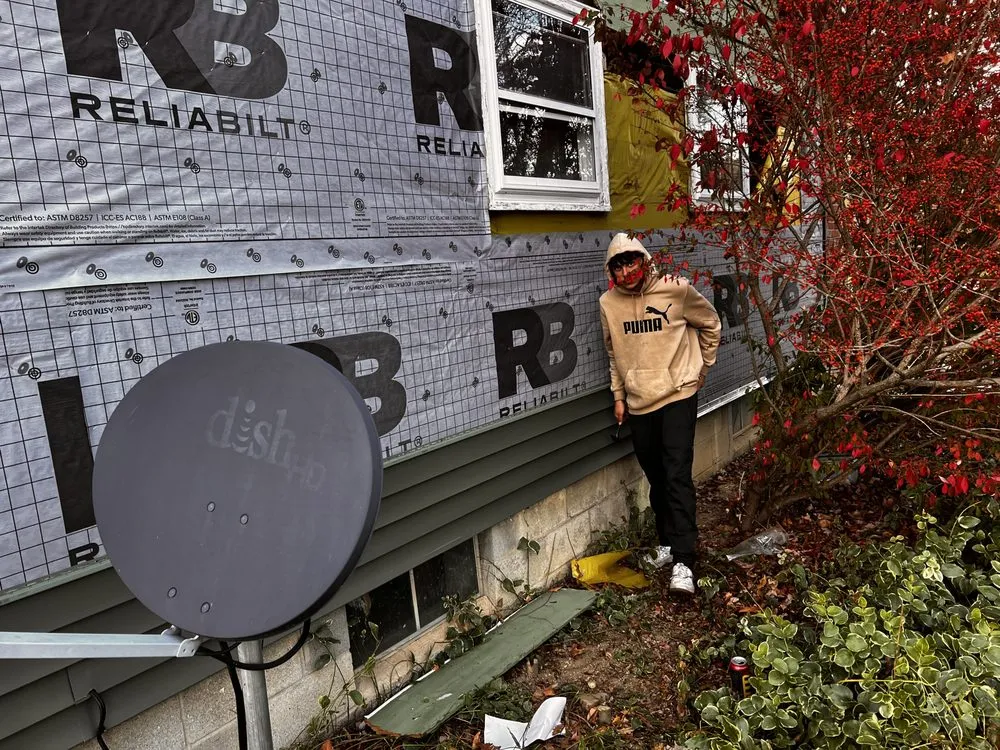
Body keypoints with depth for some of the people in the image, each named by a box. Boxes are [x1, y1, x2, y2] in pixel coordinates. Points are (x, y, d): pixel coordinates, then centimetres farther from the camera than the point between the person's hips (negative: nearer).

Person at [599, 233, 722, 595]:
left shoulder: (676, 289, -9)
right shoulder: (609, 303, 1)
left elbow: (711, 323, 8)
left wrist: (702, 367, 12)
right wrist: (619, 395, 15)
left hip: (678, 395, -4)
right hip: (639, 401, 4)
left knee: (677, 475, -12)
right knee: (656, 478, 14)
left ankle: (683, 563, -11)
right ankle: (667, 542, 32)